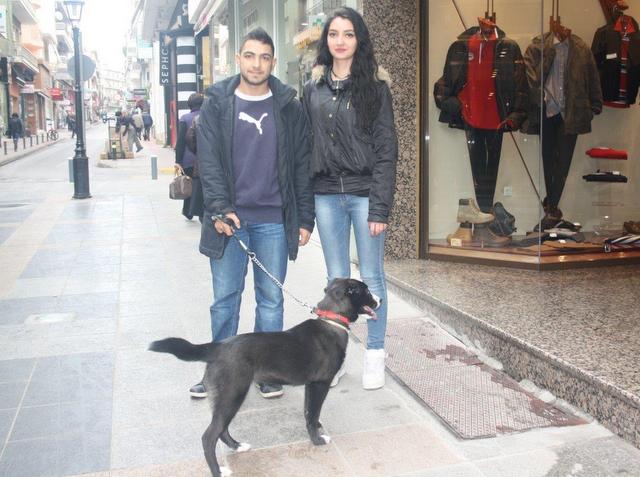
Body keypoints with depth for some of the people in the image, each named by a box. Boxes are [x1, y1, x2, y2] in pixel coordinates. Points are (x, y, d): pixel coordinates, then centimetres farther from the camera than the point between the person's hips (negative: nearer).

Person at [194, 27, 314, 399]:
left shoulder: (289, 107, 6)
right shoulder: (217, 104, 5)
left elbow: (302, 166, 5)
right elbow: (209, 161, -1)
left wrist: (305, 219, 1)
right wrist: (220, 209, -13)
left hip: (274, 221, 0)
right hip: (229, 217, 0)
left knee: (271, 298, 7)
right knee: (225, 297, 8)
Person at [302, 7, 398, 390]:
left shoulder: (375, 86, -1)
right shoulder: (314, 88, 10)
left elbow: (386, 149, -5)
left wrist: (380, 206, -12)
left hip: (363, 192, -3)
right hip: (326, 194, 3)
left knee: (372, 277, 5)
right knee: (337, 280, 10)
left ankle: (375, 356, 17)